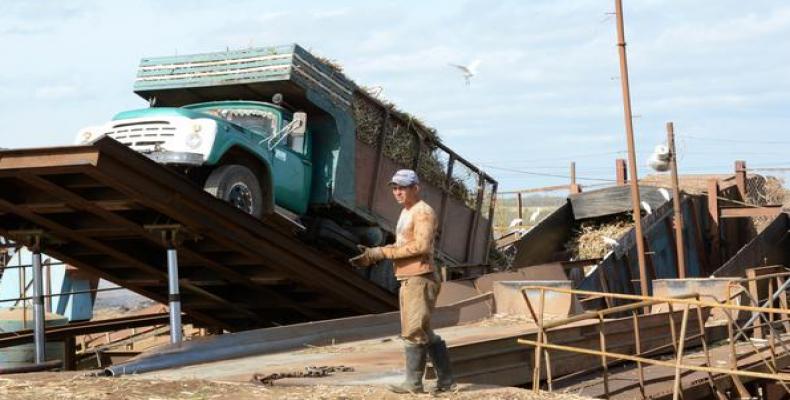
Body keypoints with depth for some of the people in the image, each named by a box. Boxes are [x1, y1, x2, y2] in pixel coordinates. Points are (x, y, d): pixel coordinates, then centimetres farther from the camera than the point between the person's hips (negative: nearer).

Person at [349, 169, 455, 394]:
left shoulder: (423, 212, -11)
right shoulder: (406, 213, 18)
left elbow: (421, 246, -23)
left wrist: (382, 252, -20)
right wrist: (373, 256, 3)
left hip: (419, 279, -10)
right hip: (408, 280, 10)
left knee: (414, 332, -6)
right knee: (422, 333, 13)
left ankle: (413, 383, 0)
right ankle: (445, 379, 18)